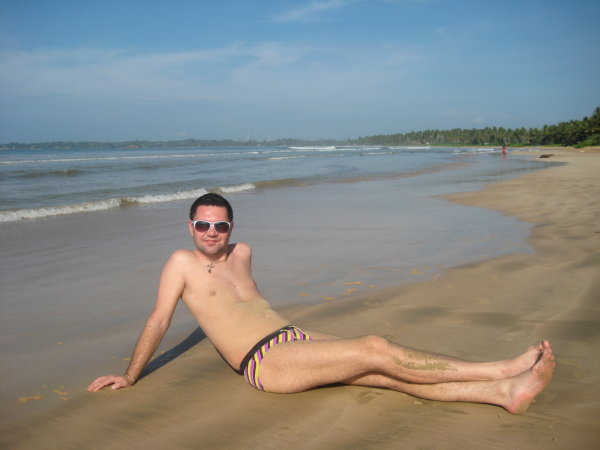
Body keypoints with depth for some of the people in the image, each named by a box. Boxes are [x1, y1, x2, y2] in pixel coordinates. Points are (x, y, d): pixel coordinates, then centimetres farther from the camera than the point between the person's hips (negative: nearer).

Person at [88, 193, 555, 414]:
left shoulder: (241, 252, 19)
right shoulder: (182, 262, 1)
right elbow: (158, 321, 4)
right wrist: (130, 376, 6)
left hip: (298, 338, 7)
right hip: (263, 361, -7)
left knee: (390, 373, -11)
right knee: (376, 350, -20)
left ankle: (504, 391, -18)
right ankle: (504, 368, -19)